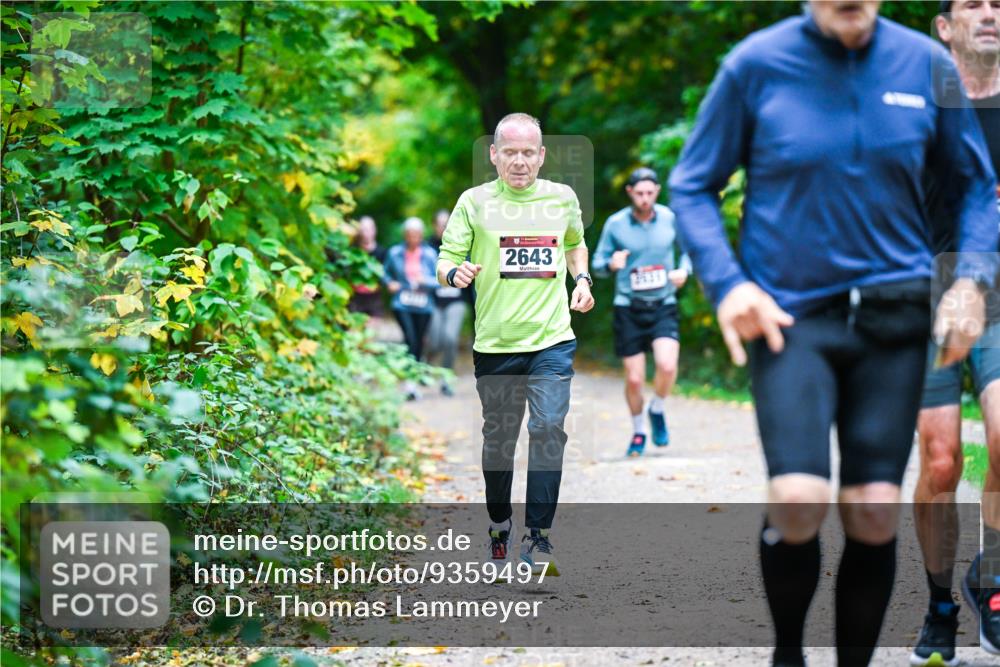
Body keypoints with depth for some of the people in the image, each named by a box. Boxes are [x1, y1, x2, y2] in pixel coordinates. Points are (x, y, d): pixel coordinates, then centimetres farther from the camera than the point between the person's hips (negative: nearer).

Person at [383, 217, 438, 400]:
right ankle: (410, 382, -22)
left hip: (423, 306, 2)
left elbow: (438, 281, 2)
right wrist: (389, 283, -2)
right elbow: (386, 273, 18)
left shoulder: (430, 254, 2)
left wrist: (425, 281, -17)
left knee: (419, 341, 7)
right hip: (402, 304, -2)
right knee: (409, 338, -17)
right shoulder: (395, 253, 3)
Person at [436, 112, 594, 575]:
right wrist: (454, 273, -26)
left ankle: (537, 537, -4)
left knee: (548, 431, -10)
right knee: (497, 437, 9)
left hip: (552, 340, 1)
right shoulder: (474, 202, -1)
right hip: (495, 343, 0)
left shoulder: (563, 198, 7)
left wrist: (582, 280, 10)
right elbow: (445, 260, -4)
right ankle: (499, 523, 29)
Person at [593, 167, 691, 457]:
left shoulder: (670, 218, 0)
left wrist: (683, 270, -4)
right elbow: (598, 262, 3)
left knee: (667, 365, -22)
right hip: (628, 309, 0)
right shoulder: (615, 224, -4)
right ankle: (638, 432, 24)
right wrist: (611, 264, -20)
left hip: (663, 306, 0)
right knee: (634, 379, -1)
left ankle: (657, 411, 9)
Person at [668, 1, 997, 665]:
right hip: (790, 315, -2)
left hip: (893, 316, 2)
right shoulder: (756, 64, -4)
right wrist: (726, 282, -10)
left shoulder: (927, 64, 2)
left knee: (875, 512, -1)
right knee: (798, 501, -17)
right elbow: (693, 186, 3)